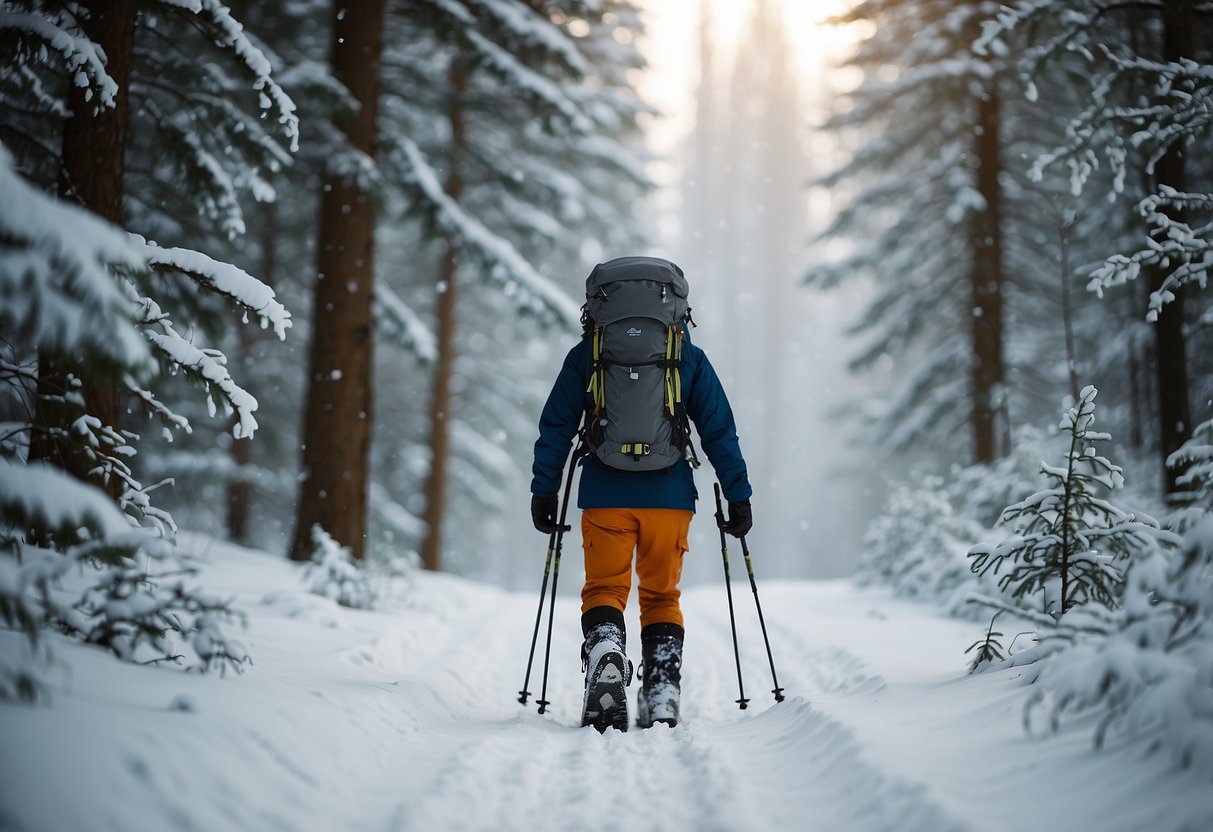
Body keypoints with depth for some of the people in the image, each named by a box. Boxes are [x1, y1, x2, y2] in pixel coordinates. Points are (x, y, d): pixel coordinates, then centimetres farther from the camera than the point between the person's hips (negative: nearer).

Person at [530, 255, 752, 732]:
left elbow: (556, 427, 6)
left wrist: (544, 491, 11)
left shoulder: (586, 354, 8)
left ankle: (606, 653, -23)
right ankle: (662, 699, 3)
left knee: (603, 590, 7)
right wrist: (739, 496, 11)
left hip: (605, 496, -1)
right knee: (662, 597, 12)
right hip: (670, 496, 1)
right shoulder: (690, 357, 9)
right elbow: (720, 431, 8)